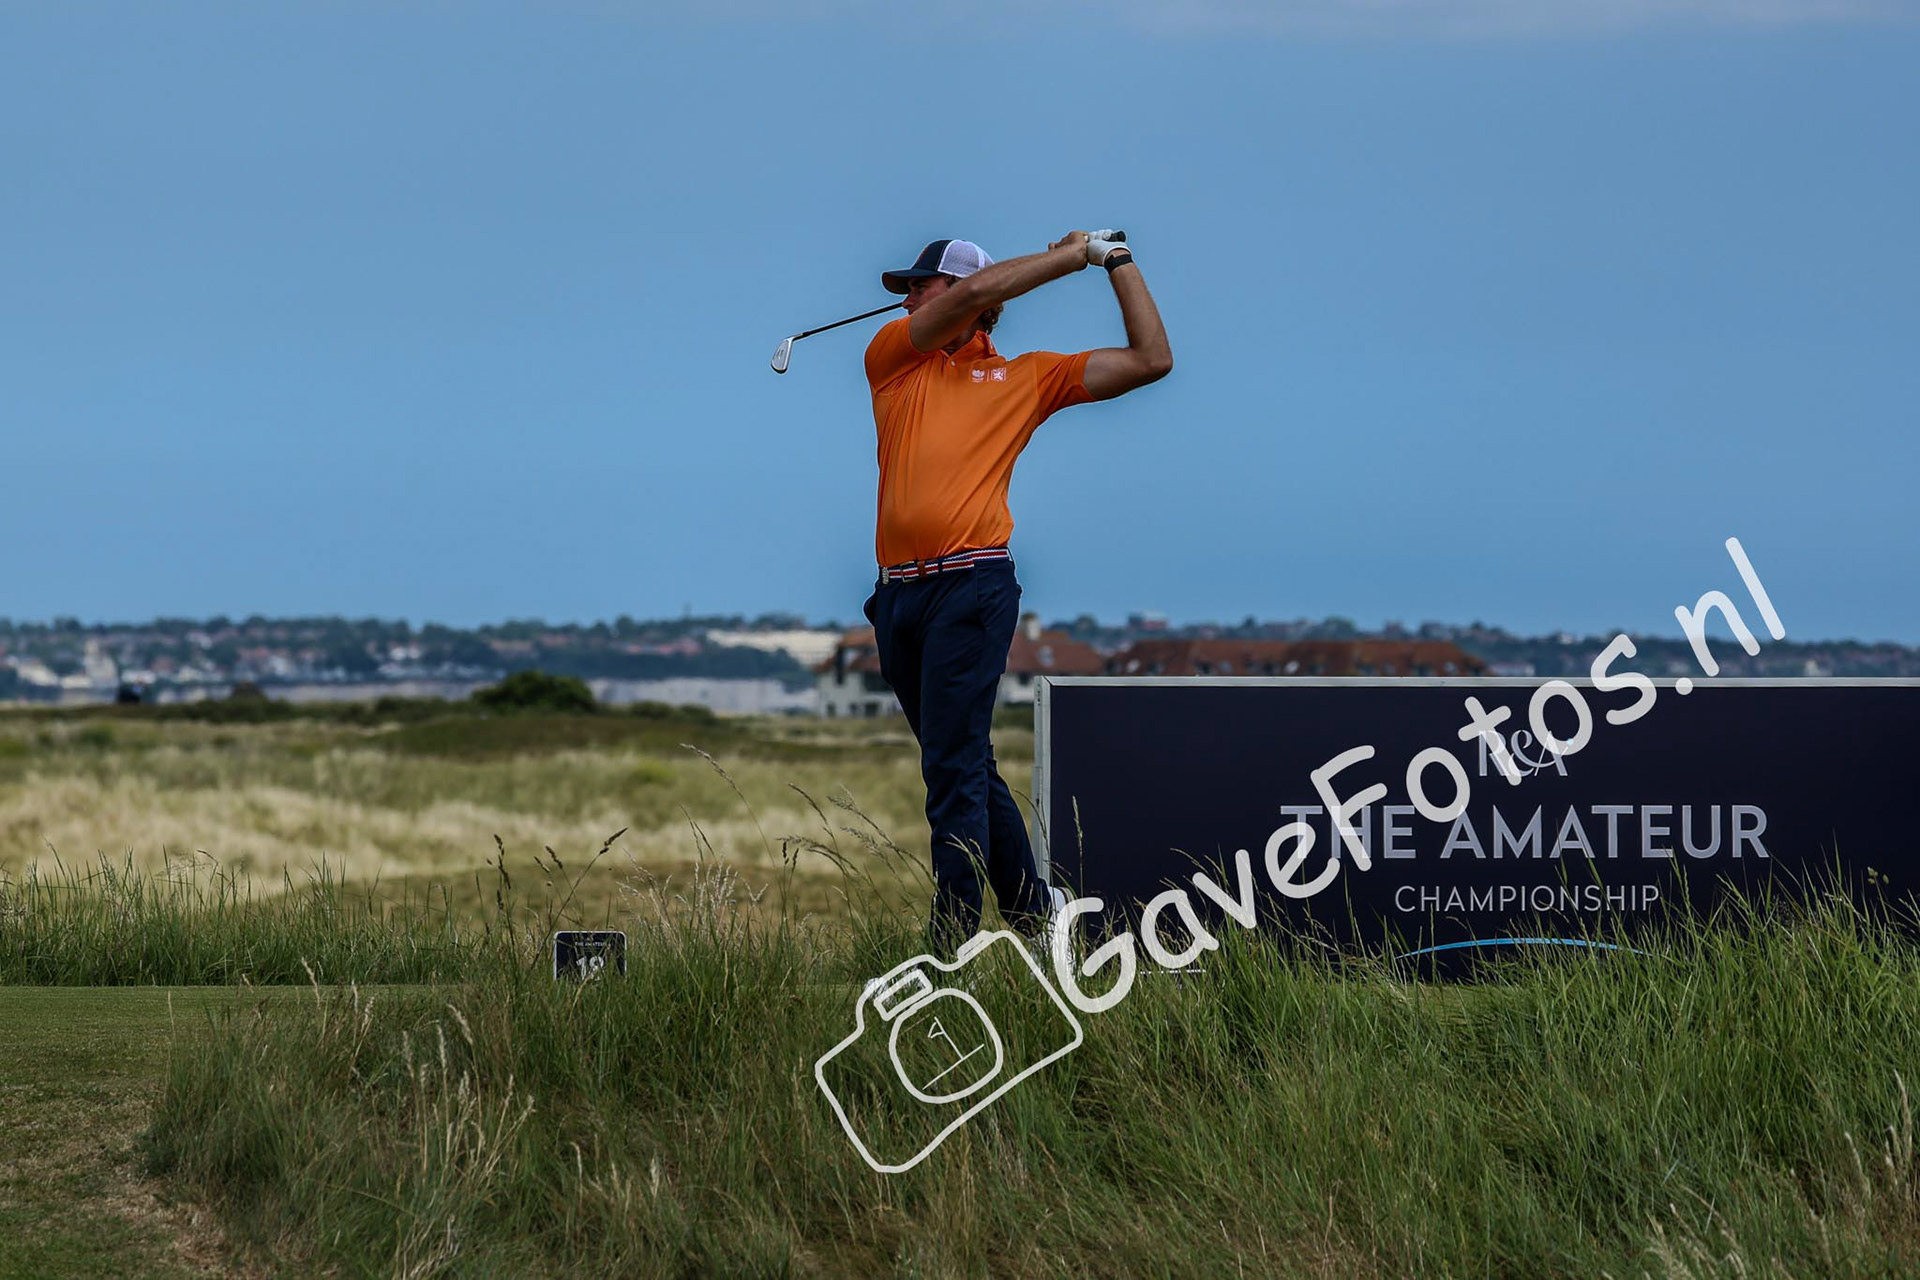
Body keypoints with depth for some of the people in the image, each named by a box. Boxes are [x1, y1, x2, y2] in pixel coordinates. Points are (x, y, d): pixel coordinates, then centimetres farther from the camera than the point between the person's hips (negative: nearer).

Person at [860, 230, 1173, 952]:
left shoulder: (1027, 376, 12)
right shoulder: (893, 356, 15)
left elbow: (1150, 360, 13)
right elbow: (977, 292, 1)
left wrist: (1116, 261, 14)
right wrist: (1073, 255, 8)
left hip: (972, 586, -4)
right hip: (899, 594, 4)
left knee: (955, 770, -12)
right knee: (964, 767, 13)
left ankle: (954, 943, -12)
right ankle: (1031, 905, 27)